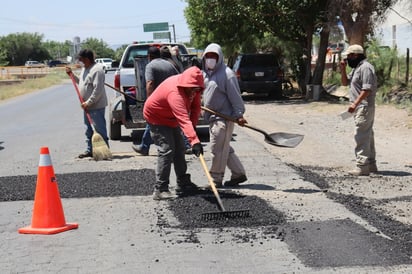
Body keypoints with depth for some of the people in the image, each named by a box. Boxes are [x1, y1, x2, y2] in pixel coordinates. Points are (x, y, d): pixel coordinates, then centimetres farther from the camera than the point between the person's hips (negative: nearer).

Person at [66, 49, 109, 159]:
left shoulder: (96, 70, -18)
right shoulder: (85, 69, 14)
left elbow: (98, 90, -23)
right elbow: (80, 81, 29)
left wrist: (88, 103, -22)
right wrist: (71, 74, 15)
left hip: (96, 106, -10)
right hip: (87, 105, 10)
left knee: (100, 129, -6)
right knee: (88, 130, 14)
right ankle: (89, 150, 22)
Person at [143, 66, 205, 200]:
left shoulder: (193, 88, -14)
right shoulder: (175, 93, -41)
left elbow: (195, 106, -4)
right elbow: (184, 119, -51)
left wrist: (193, 123, -21)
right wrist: (194, 141, -59)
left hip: (171, 118, 9)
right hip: (156, 117, -9)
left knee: (179, 149, 13)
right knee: (166, 150, -19)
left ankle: (183, 184, 24)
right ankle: (160, 190, -18)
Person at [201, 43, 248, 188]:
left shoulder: (227, 74, -13)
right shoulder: (205, 74, 12)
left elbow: (235, 97, -16)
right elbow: (201, 93, 21)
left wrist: (239, 115, -19)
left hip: (224, 117, -9)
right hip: (212, 117, 9)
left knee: (217, 149, -6)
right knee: (225, 148, 14)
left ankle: (216, 180, 3)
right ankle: (239, 174, 26)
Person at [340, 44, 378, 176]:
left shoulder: (365, 67, -15)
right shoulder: (356, 68, 17)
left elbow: (367, 89, -22)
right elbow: (345, 82, 23)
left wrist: (355, 103, -26)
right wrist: (343, 69, 7)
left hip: (364, 107, -11)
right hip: (360, 108, 11)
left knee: (362, 136, -12)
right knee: (367, 136, 16)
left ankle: (362, 166, -13)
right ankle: (371, 164, 24)